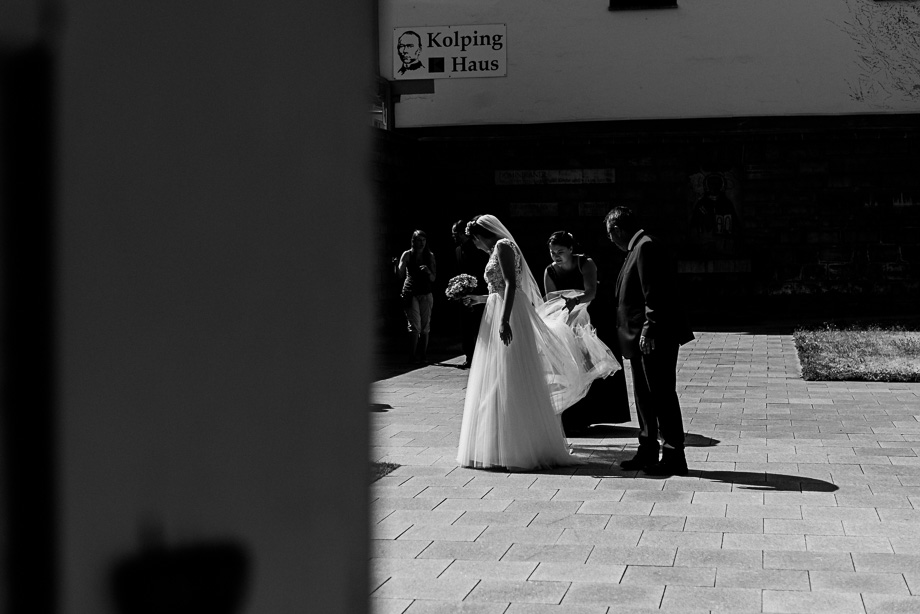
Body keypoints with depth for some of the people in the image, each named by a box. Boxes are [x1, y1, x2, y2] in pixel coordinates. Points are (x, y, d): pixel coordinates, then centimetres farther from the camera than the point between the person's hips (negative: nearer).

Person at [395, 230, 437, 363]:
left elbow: (433, 279, 7)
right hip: (411, 294, -3)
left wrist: (428, 272, -14)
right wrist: (397, 264, -26)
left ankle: (423, 356, 10)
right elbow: (400, 275, -8)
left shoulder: (430, 256, 8)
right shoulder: (407, 254, 0)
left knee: (425, 328, 3)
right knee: (415, 326, -11)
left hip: (426, 294, 3)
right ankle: (412, 356, -7)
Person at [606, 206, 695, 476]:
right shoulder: (638, 247, 16)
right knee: (644, 395, 15)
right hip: (641, 338, 11)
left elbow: (654, 294, -22)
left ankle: (674, 456, 0)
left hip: (655, 339, -11)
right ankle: (647, 451, 24)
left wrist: (649, 329, -24)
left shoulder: (646, 247, -15)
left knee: (662, 395, -6)